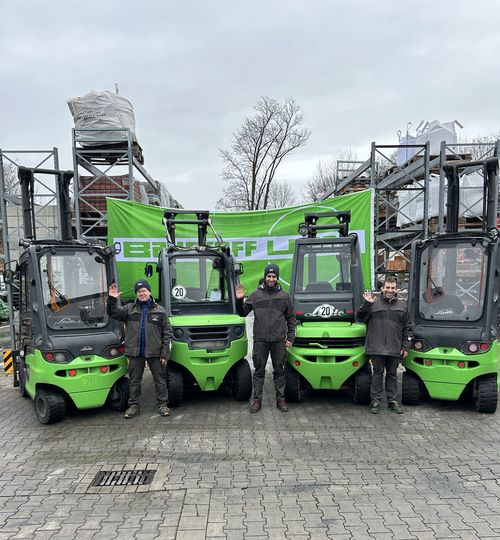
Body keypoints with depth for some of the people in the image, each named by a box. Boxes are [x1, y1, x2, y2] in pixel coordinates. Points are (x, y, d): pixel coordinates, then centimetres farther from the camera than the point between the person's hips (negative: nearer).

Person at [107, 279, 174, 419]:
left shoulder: (160, 310, 2)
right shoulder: (129, 309, 6)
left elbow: (168, 333, 1)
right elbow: (113, 313, -2)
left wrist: (165, 353, -6)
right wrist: (112, 300, -20)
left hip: (154, 352, -1)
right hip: (135, 352, 1)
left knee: (160, 379, 6)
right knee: (134, 380, 10)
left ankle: (163, 405, 16)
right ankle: (134, 406, 21)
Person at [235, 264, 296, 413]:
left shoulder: (284, 296, 7)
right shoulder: (256, 294, 5)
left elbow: (291, 318, 10)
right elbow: (243, 312, 8)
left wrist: (290, 337, 4)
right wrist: (239, 300, -10)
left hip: (279, 340, 1)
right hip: (260, 340, 0)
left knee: (279, 371, 9)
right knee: (259, 370, 5)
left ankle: (281, 399, 19)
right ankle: (256, 399, 14)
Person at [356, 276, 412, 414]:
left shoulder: (402, 306, 11)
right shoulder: (374, 303, 4)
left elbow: (407, 329, 12)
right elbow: (360, 318, -1)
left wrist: (405, 347, 6)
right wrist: (367, 304, -15)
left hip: (395, 349, 2)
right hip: (377, 348, -2)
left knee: (392, 374, 12)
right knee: (378, 374, 2)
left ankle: (393, 400, 22)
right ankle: (375, 401, 9)